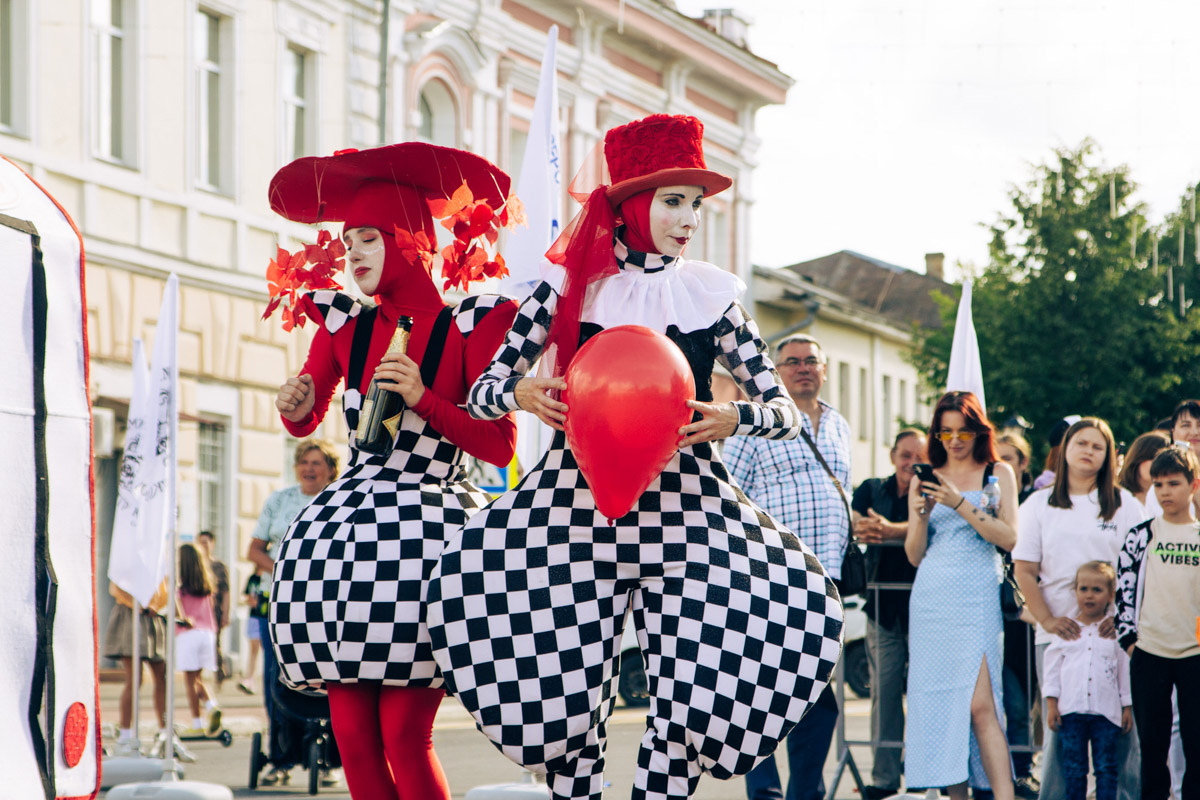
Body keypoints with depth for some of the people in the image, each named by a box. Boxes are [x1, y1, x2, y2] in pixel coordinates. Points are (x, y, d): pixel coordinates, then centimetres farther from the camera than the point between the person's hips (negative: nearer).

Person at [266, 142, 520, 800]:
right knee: (352, 738, 1)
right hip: (346, 521, 5)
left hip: (430, 524, -5)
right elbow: (306, 422, 24)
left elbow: (500, 447, -6)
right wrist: (297, 409, 1)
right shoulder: (344, 328, 10)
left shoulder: (469, 327, -4)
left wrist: (425, 400, -17)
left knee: (404, 738, -11)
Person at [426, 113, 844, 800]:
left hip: (685, 504, 1)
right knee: (570, 687, -6)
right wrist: (522, 394, -16)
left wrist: (733, 419, -14)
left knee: (692, 698, -9)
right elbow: (484, 390, 6)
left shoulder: (710, 294, 8)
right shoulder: (571, 285, 5)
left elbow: (786, 409, 7)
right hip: (579, 499, -1)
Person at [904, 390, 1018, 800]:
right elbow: (914, 555, 13)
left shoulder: (997, 473, 8)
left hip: (977, 597, -3)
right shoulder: (924, 479, 14)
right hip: (931, 598, 3)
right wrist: (921, 515, -6)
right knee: (939, 701, 0)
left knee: (980, 704, -15)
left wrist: (960, 504, -13)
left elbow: (1008, 537, -4)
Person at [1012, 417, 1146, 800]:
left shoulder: (1125, 504, 10)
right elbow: (1024, 570, 5)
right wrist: (1048, 620, -8)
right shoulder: (1039, 505, 11)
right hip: (1057, 632, 0)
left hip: (1112, 632, 0)